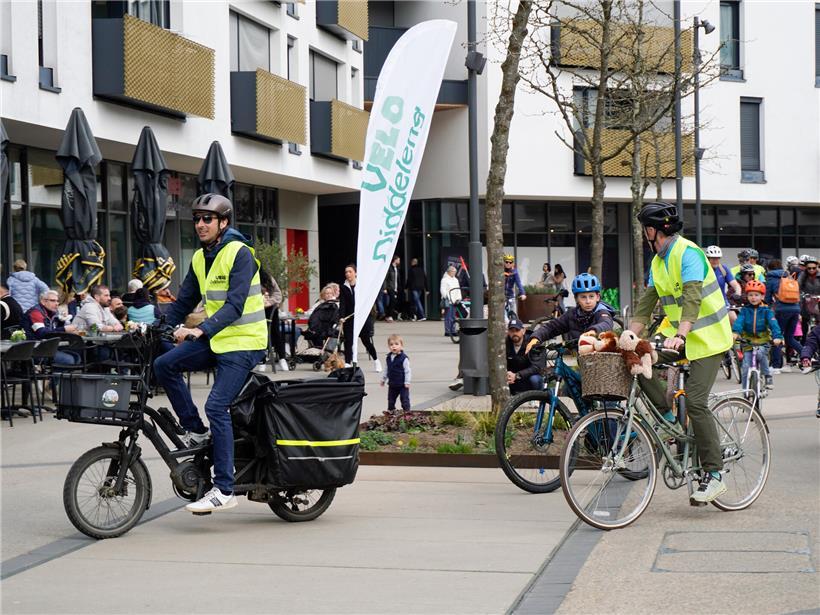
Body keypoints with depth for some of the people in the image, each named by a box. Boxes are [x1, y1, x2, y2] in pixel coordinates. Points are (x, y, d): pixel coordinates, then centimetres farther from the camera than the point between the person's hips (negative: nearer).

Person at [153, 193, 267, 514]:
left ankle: (224, 490, -14)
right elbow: (184, 302, 15)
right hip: (215, 340, 8)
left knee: (217, 406, -17)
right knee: (164, 365, -9)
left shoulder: (239, 253, -14)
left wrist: (202, 330, -34)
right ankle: (195, 430, 6)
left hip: (243, 343, -8)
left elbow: (235, 305, -23)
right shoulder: (199, 258, 10)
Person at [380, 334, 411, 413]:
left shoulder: (404, 358, -16)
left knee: (404, 399, 0)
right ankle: (390, 410, 33)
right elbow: (386, 370, 16)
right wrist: (383, 379, 19)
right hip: (392, 384, 6)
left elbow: (407, 371, -13)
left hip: (402, 385, -6)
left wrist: (407, 382, -15)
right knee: (391, 399, 17)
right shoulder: (388, 358, 4)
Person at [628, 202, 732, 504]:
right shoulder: (658, 261, 12)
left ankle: (713, 475, -12)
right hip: (677, 333, 9)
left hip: (707, 336, -9)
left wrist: (680, 335, -39)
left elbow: (692, 298, -28)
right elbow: (646, 303, 10)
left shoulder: (688, 252, -16)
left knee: (695, 401, -17)